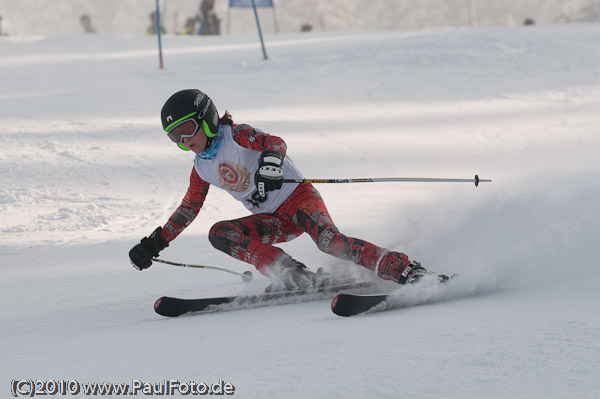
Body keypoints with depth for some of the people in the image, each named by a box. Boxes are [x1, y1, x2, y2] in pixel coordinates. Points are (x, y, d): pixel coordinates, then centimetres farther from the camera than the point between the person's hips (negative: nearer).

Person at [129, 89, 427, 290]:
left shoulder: (235, 135, -9)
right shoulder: (201, 169, 12)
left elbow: (275, 143, -26)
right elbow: (188, 209, 24)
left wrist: (270, 164, -49)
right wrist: (154, 243, 22)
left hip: (297, 196, -7)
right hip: (275, 221, 7)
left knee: (329, 240, -34)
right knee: (219, 234, -18)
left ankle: (404, 270, -37)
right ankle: (296, 277, -30)